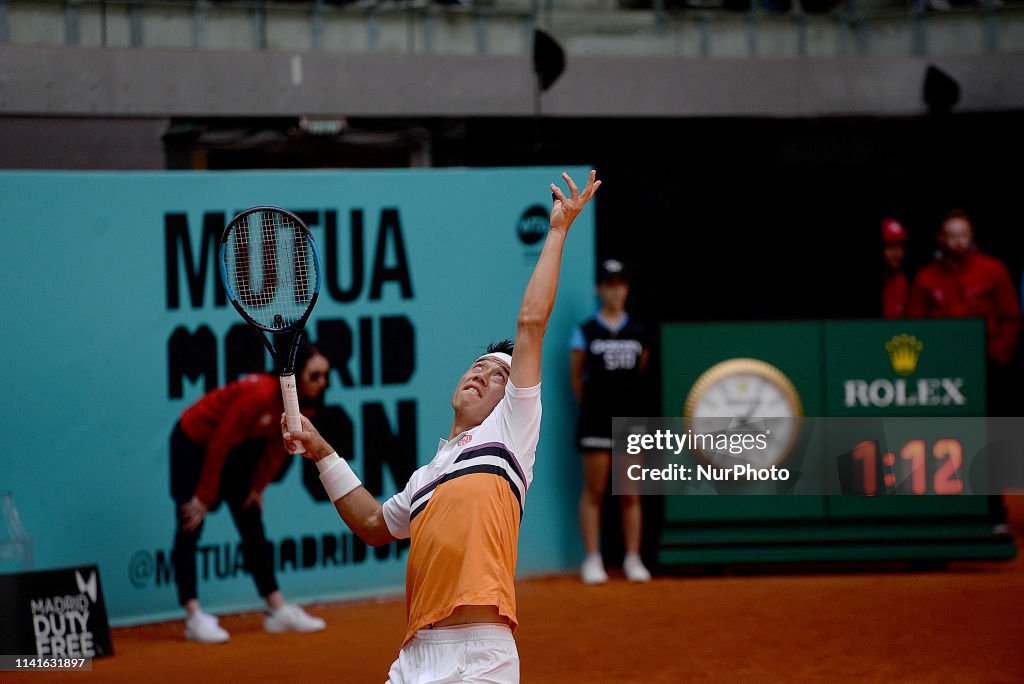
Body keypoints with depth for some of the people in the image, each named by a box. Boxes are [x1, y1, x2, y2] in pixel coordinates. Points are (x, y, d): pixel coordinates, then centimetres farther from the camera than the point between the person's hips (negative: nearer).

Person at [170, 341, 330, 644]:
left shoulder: (304, 404, -13)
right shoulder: (259, 394, -35)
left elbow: (278, 448, 2)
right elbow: (219, 446, -27)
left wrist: (258, 487, 1)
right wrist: (205, 497, -21)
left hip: (238, 450, 8)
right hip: (193, 442, -8)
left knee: (253, 528, 7)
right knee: (190, 527, -12)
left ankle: (277, 610, 10)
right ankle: (194, 616, -17)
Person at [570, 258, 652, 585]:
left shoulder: (638, 333, 8)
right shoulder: (586, 332, 0)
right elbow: (576, 375, 6)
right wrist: (591, 407, 10)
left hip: (631, 420, 2)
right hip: (595, 421, -2)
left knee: (630, 495, 3)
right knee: (594, 493, -1)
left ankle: (633, 558, 9)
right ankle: (592, 560, 2)